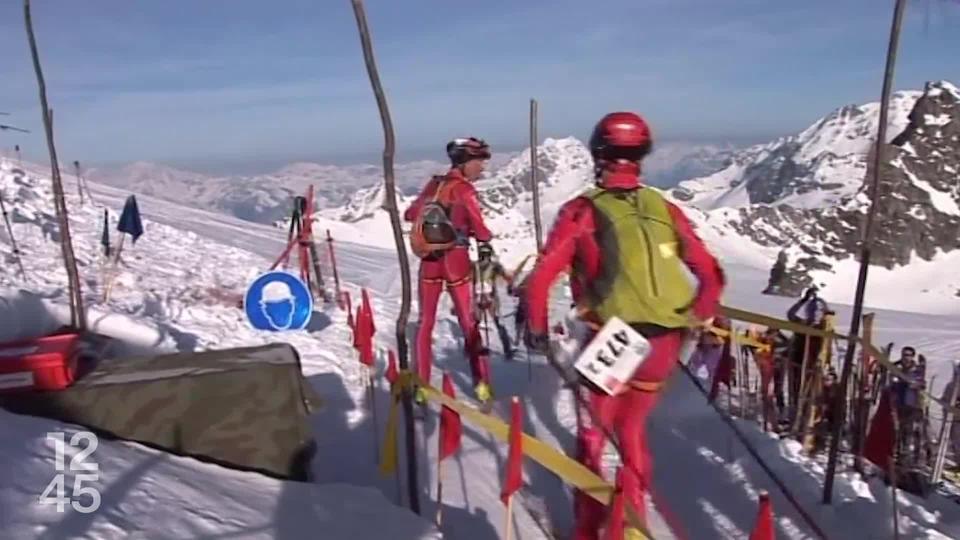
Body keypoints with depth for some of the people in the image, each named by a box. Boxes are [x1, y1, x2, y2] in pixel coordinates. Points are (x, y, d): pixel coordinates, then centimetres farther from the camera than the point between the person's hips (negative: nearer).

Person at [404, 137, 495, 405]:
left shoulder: (433, 184, 7)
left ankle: (420, 386, 14)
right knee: (469, 323, 6)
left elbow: (410, 215, 15)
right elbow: (480, 231, -14)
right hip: (456, 261, -5)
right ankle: (482, 384, 11)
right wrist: (487, 237, 8)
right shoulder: (464, 189, -10)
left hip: (429, 260, 5)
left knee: (426, 323, 12)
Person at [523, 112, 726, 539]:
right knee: (632, 428, 26)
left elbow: (542, 276, -11)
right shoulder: (664, 209, 7)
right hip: (664, 343, 4)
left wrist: (537, 329, 3)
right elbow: (711, 275, 9)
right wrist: (694, 324, 21)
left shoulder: (582, 211, -5)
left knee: (593, 434, 16)